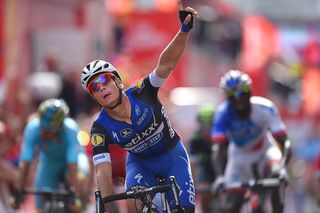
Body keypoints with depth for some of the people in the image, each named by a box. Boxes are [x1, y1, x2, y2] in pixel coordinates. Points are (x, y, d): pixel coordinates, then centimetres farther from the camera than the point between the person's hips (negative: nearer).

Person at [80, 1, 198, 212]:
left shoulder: (140, 94, -27)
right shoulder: (101, 129, -23)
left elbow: (166, 64, -40)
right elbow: (103, 171, -27)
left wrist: (184, 31, -55)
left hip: (172, 156, 0)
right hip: (140, 163, 0)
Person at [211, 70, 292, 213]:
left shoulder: (265, 108, -29)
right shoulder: (224, 113, -28)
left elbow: (285, 143, -34)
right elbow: (217, 149, -34)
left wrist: (282, 166, -53)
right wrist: (220, 177, -51)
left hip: (264, 152, -1)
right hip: (239, 157, 1)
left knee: (276, 175, -35)